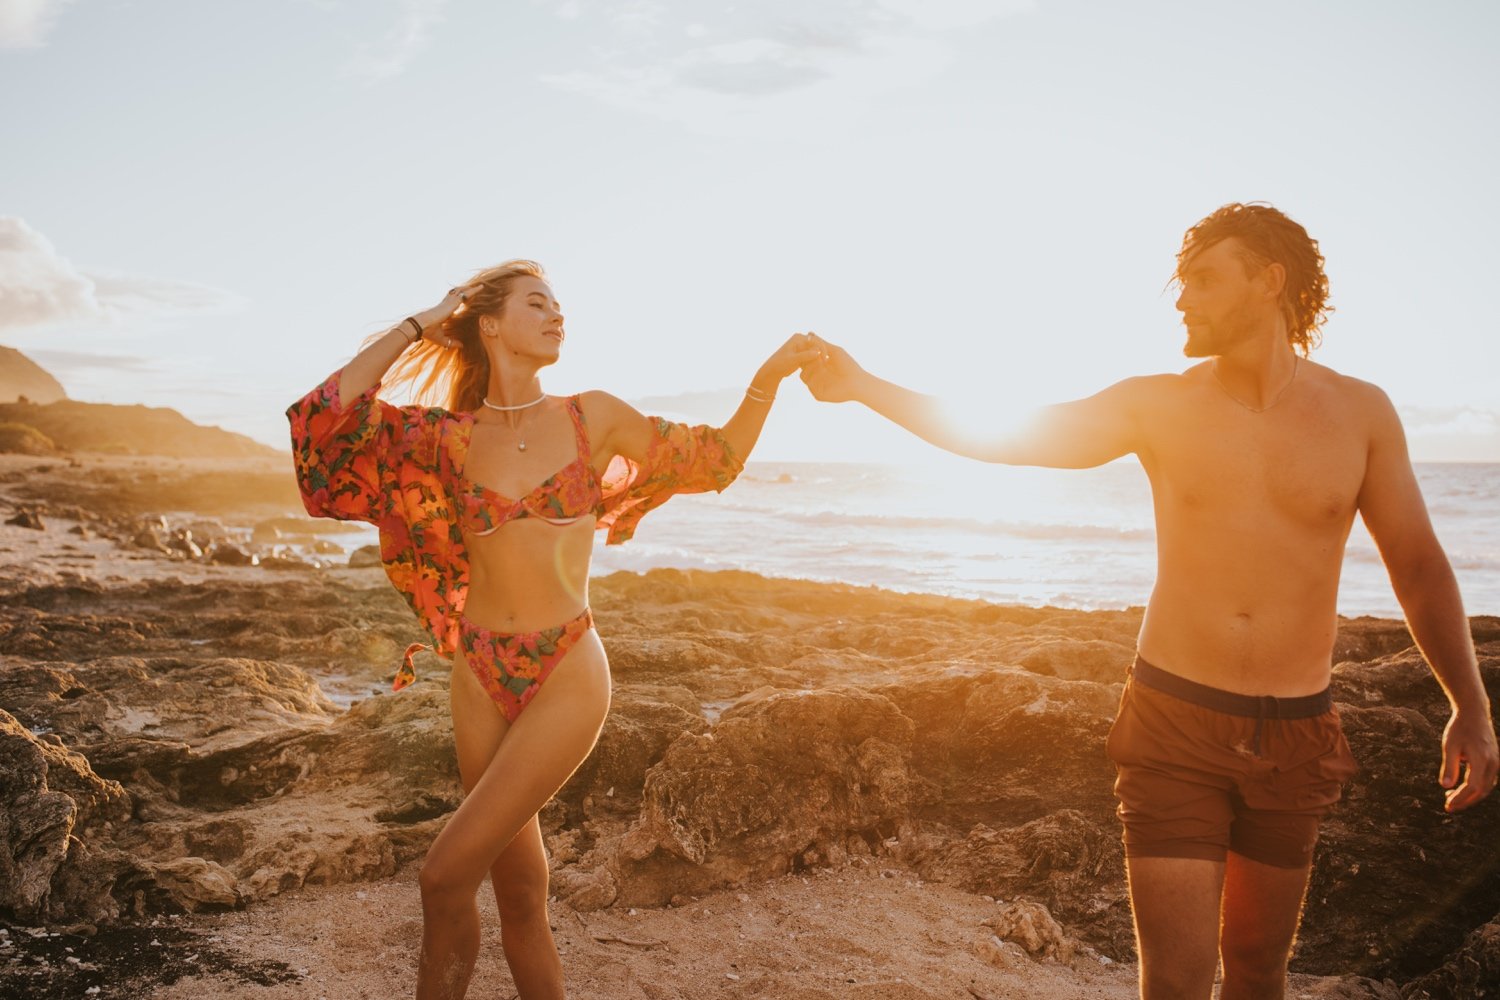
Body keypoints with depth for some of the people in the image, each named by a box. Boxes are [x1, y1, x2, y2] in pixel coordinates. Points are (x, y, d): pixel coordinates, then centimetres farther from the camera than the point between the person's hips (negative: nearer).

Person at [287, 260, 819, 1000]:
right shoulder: (451, 437, 3)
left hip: (565, 675, -2)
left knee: (446, 874, -7)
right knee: (519, 889, 11)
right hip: (479, 675, 3)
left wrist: (769, 376, -2)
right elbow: (333, 413, -8)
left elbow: (716, 460, 9)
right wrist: (417, 327, 0)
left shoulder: (593, 416, 1)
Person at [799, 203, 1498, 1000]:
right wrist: (862, 387, -7)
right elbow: (999, 435, -2)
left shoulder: (1360, 412, 1)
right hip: (1174, 723, -1)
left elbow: (1418, 566, 6)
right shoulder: (1157, 406, -2)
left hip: (1295, 734, 2)